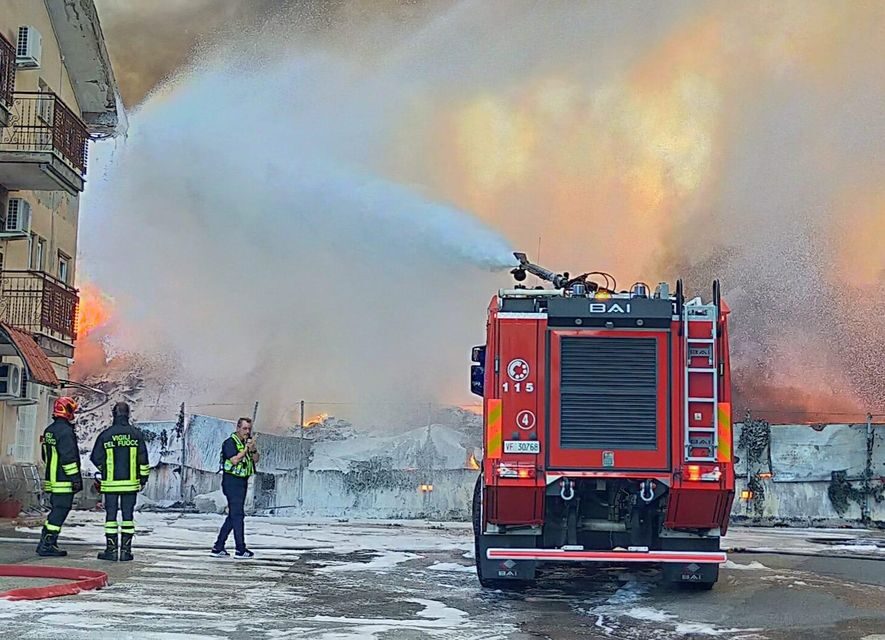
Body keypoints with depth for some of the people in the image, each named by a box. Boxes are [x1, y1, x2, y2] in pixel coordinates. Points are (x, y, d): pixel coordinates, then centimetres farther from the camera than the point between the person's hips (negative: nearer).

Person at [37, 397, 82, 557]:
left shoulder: (49, 430, 15)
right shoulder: (65, 431, -16)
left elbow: (45, 456, 23)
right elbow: (68, 457, -21)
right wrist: (75, 478, -17)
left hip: (52, 478, 10)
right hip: (64, 482, -10)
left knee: (56, 510, 16)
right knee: (60, 511, -5)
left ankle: (44, 544, 19)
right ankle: (48, 545, -6)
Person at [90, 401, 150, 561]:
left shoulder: (105, 435, -4)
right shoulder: (136, 434, -1)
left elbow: (96, 458, 4)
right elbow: (143, 460, 1)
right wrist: (143, 478, 12)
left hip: (110, 482, -1)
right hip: (131, 482, 1)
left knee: (111, 515, 5)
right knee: (128, 515, 6)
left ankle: (111, 549, 4)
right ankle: (126, 550, 5)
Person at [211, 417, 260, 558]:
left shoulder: (247, 442, 15)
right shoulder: (230, 442, -10)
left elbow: (256, 459, 11)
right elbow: (234, 460, -20)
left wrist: (253, 449, -8)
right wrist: (247, 448, -16)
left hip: (242, 481, 9)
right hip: (232, 481, -9)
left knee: (233, 515, 10)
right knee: (237, 515, -9)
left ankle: (218, 547, 14)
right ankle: (241, 550, -7)